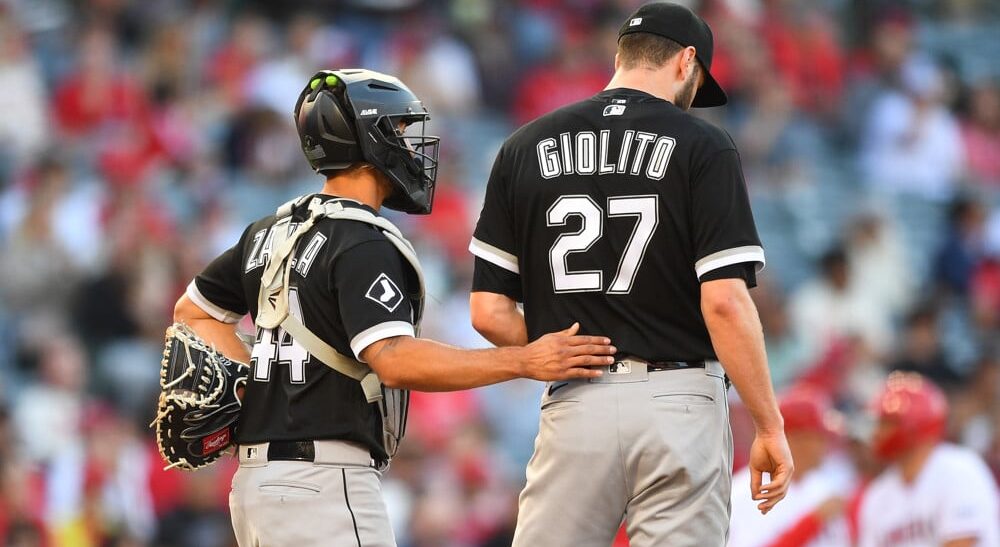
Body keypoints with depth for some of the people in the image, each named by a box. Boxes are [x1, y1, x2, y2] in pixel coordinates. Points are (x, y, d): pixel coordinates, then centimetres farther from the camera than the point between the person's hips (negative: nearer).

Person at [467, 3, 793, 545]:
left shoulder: (526, 148, 9)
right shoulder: (701, 147, -2)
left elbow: (490, 312, 5)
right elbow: (724, 300, -11)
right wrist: (769, 427, -5)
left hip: (574, 409, 2)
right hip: (680, 406, -2)